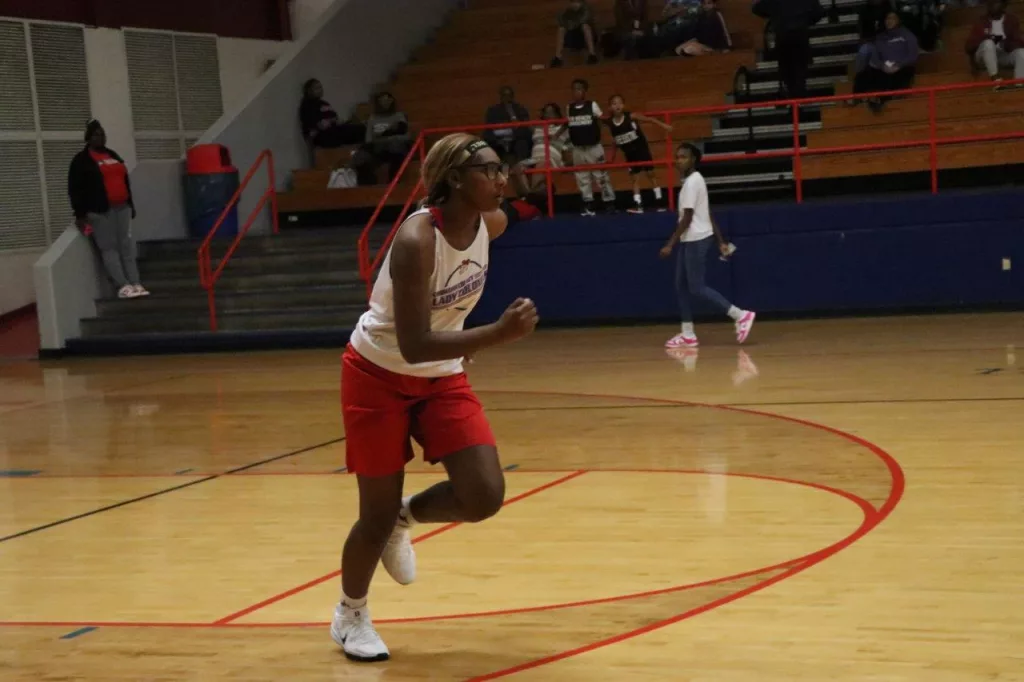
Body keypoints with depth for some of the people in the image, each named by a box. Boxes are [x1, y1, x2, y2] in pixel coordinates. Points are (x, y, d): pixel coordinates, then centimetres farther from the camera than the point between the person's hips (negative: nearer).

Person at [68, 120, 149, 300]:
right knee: (109, 248, -8)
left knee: (127, 245, 0)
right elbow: (75, 189, -6)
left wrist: (131, 205, 20)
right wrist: (80, 214, -13)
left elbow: (125, 181, 24)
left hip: (121, 208, 6)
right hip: (100, 211, -6)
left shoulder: (113, 155, 19)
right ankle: (123, 286, -15)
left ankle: (136, 283, -3)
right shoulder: (82, 161, -1)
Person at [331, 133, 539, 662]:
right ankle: (350, 614, 30)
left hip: (442, 376, 6)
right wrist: (498, 334, -43)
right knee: (378, 513, 2)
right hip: (379, 376, -6)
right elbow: (414, 346, -34)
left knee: (485, 497, -9)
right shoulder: (416, 239, -31)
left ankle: (404, 519, 23)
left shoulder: (492, 223, -10)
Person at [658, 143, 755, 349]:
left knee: (696, 287, -8)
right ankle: (688, 335, 10)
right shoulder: (693, 181, 16)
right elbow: (708, 215, 17)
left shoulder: (692, 182, -15)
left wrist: (670, 244, -19)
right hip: (690, 240, 10)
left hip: (697, 240, -10)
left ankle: (741, 315, -6)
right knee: (681, 286, 8)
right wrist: (721, 242, 17)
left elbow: (687, 218, -19)